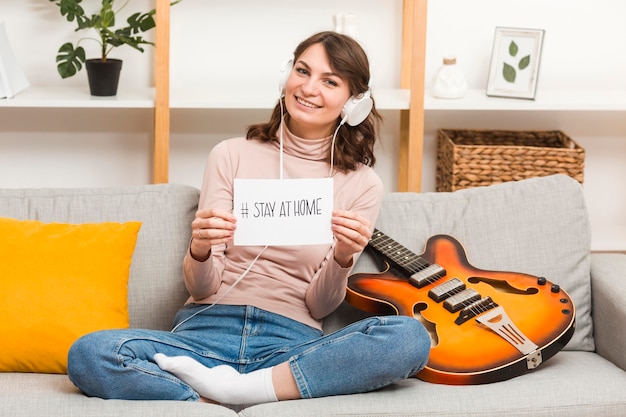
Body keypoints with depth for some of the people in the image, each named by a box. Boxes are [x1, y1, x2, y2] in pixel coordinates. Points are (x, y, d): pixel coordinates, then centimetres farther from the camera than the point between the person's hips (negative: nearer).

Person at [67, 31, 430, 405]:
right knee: (88, 354, -28)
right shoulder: (232, 155, 8)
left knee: (411, 337, -30)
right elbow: (202, 289, 3)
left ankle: (227, 388, -25)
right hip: (209, 330, -1)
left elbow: (319, 306, 4)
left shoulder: (362, 185, 8)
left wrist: (343, 258, -17)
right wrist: (200, 251, -20)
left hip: (292, 344, 1)